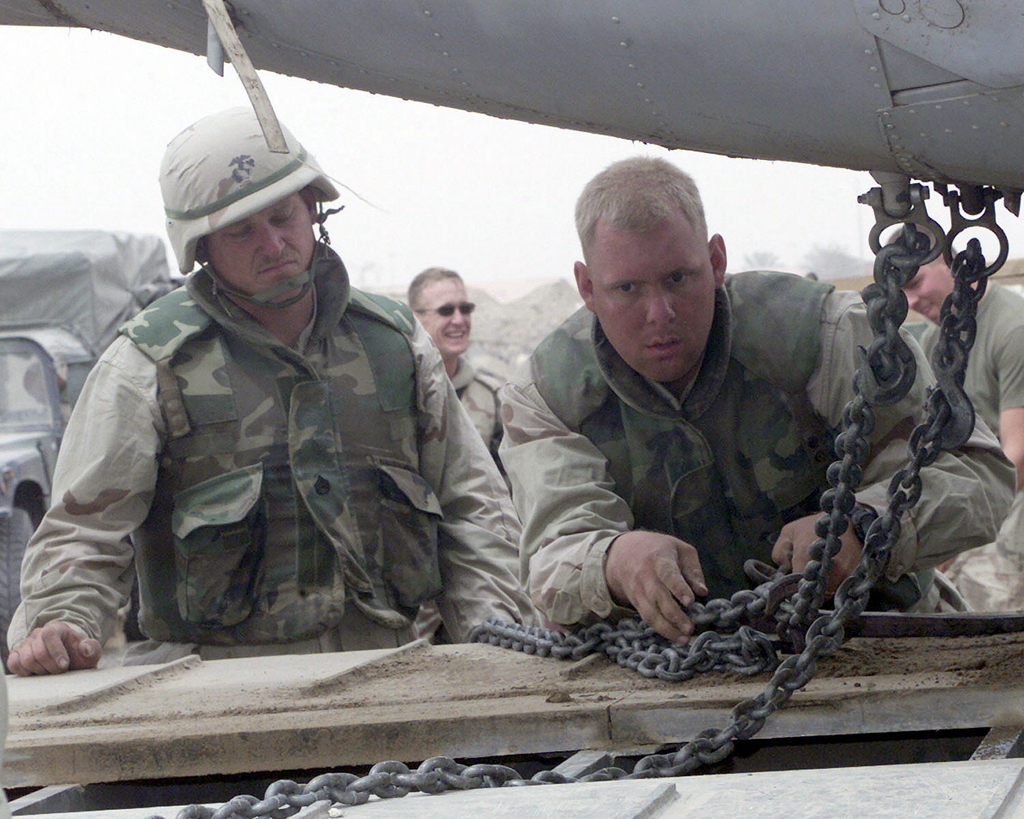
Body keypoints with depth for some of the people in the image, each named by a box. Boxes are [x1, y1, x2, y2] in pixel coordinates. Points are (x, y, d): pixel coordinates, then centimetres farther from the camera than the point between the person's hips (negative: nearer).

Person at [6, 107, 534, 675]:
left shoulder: (395, 342, 16)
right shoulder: (151, 363, 4)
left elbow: (470, 503, 20)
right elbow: (83, 527, 2)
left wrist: (497, 629, 4)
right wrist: (57, 625, -19)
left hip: (383, 676, 4)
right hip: (219, 683, -3)